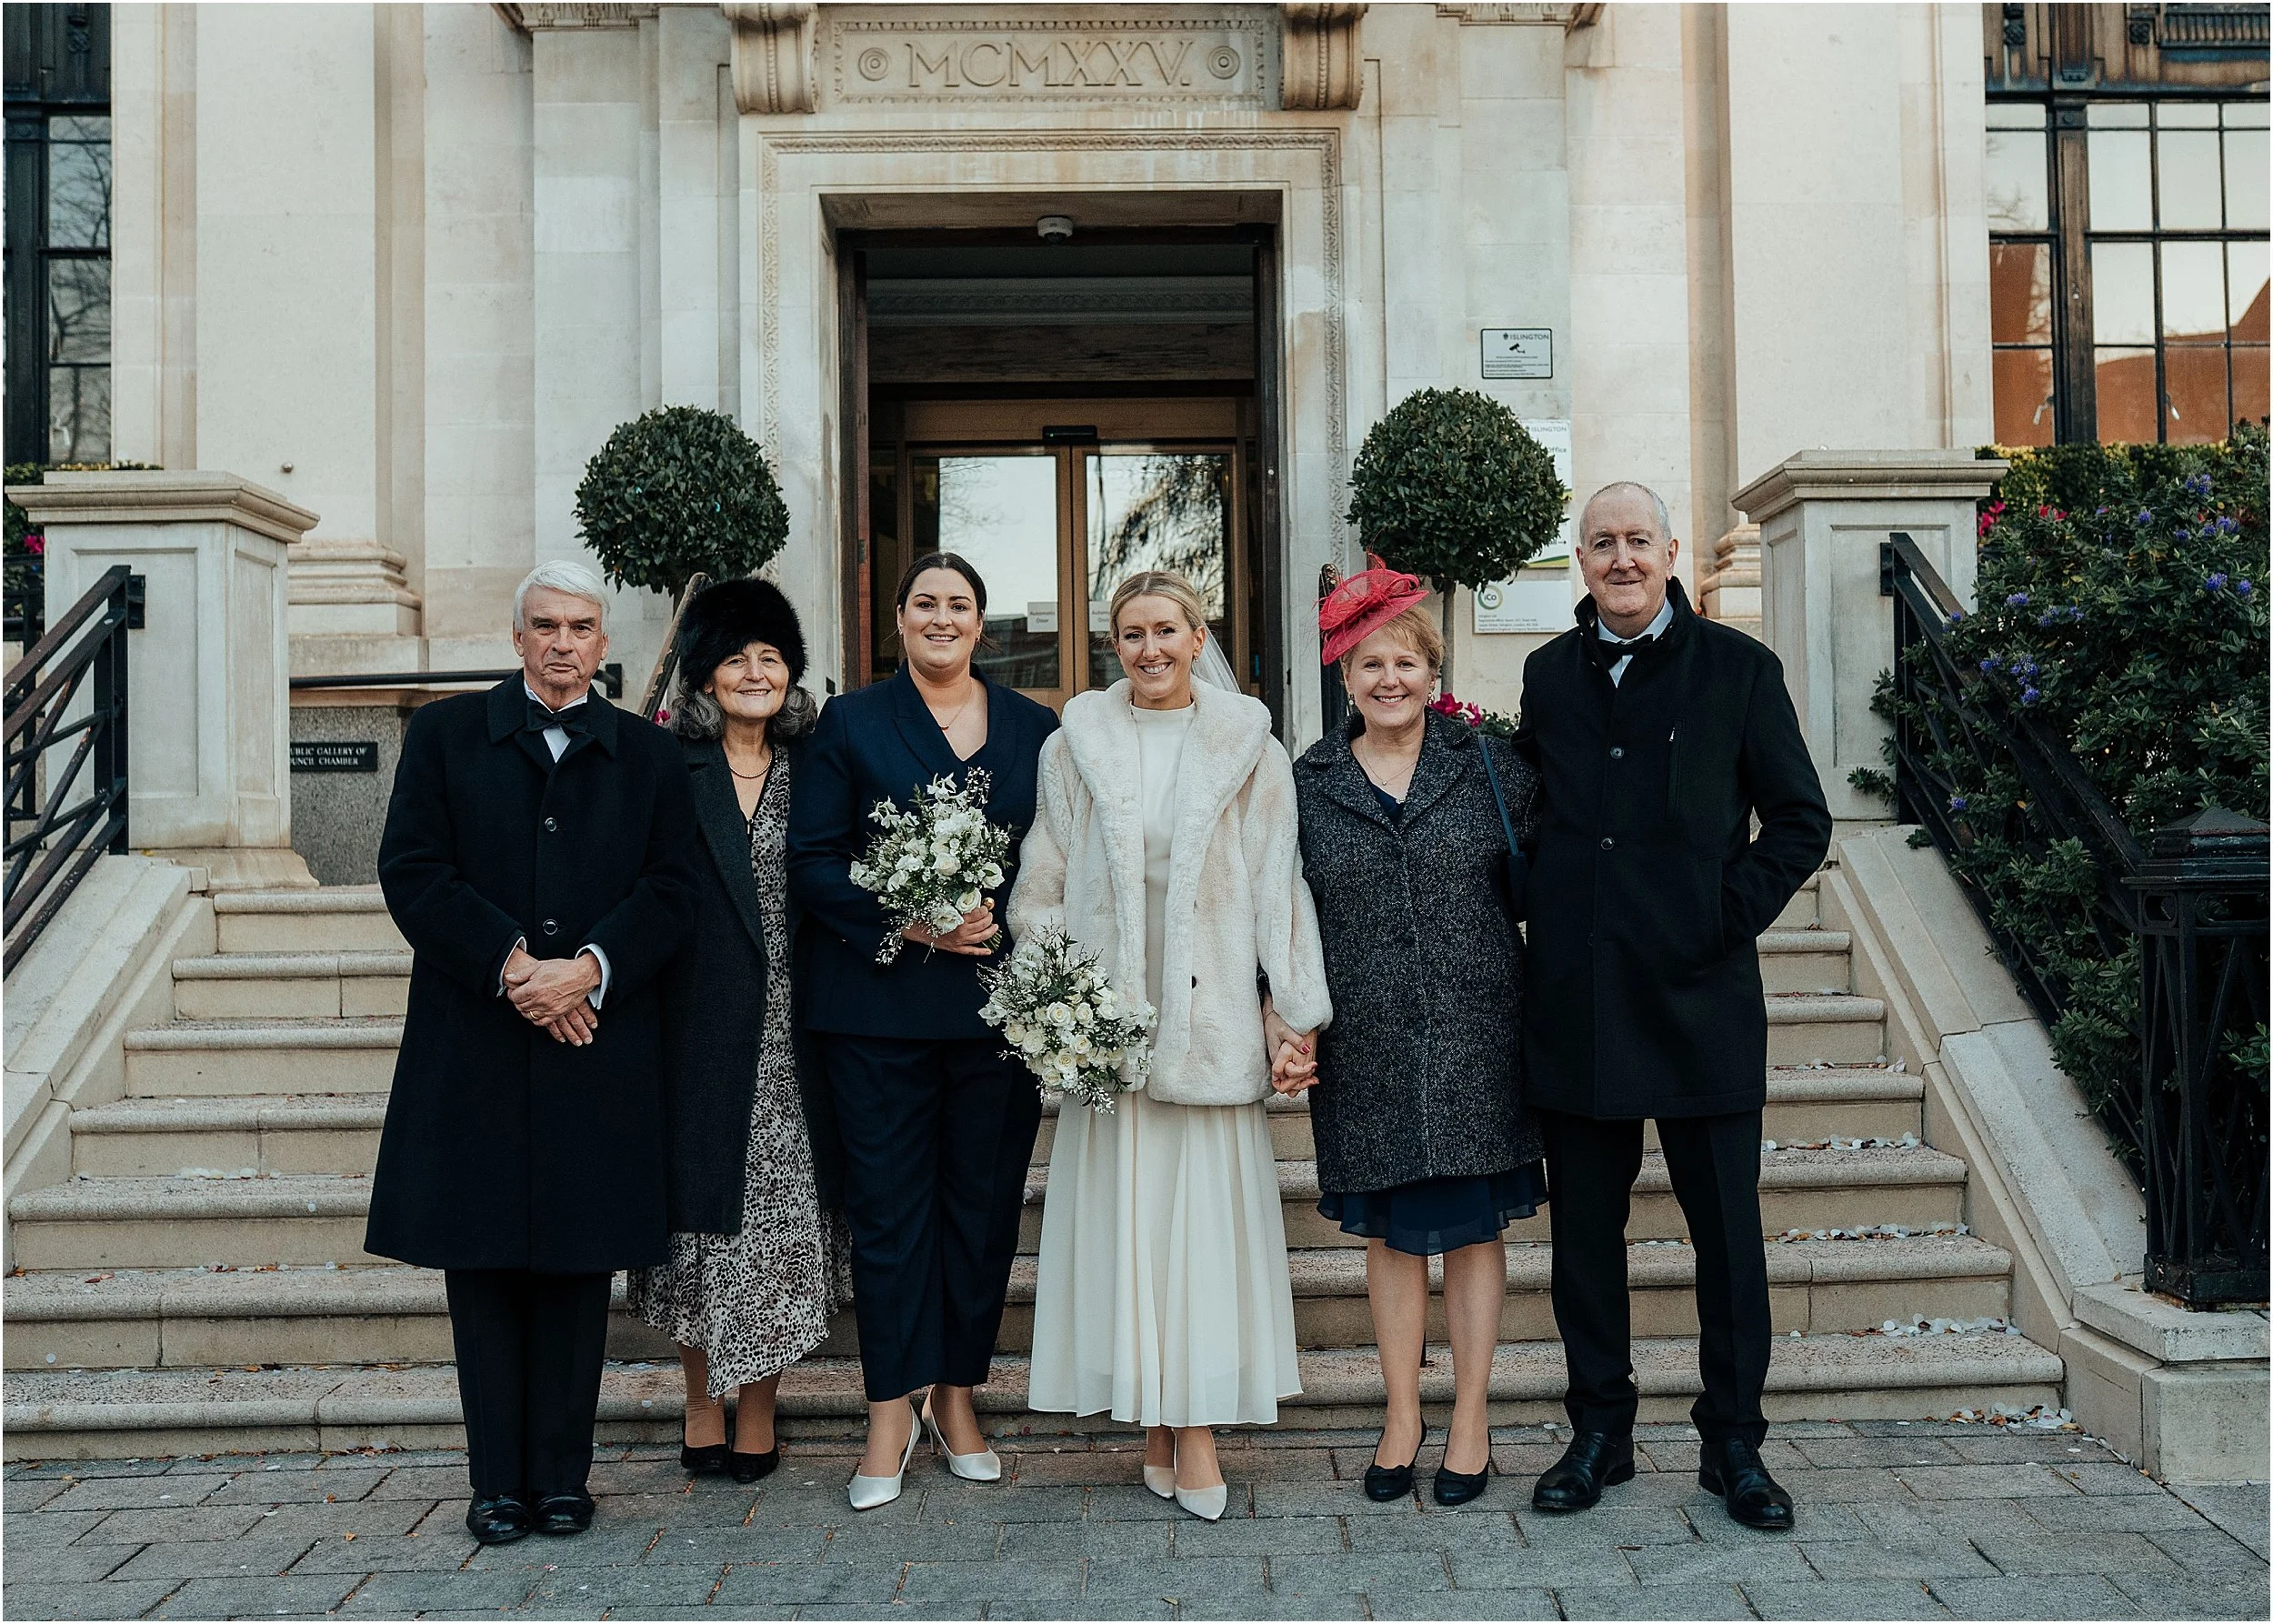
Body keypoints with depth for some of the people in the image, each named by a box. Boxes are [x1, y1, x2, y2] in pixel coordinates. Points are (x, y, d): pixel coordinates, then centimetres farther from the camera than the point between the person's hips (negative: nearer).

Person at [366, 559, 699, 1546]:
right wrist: (511, 965, -13)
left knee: (579, 1262, 5)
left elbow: (669, 889, 1)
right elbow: (412, 872, -2)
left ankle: (562, 1476, 14)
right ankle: (498, 1482, 14)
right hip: (473, 1047, 0)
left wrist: (589, 969, -15)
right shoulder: (445, 735, 8)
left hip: (599, 1047, 1)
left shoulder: (649, 755, 10)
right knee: (482, 1262, 4)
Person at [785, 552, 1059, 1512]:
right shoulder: (850, 723, 6)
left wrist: (1003, 923, -7)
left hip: (999, 999, 2)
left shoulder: (1033, 728, 11)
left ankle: (956, 1397, 20)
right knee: (888, 1206, 1)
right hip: (880, 1004, -2)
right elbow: (813, 863, -1)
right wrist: (908, 921, -13)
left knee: (983, 1205, 7)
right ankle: (892, 1413, 11)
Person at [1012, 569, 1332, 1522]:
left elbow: (1276, 889, 4)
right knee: (1121, 1213, 2)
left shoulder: (1247, 749, 5)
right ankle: (1156, 1428, 11)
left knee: (1207, 1212, -1)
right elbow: (1042, 888, 10)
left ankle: (1199, 1435, 4)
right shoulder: (1076, 747, 7)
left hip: (1211, 1013, -1)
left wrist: (1299, 1016, -1)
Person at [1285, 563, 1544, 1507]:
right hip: (1365, 1045, 1)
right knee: (1390, 1232, 10)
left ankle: (1471, 1421, 21)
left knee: (1473, 1225, 7)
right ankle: (1402, 1416, 25)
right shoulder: (1308, 785, 3)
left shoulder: (1491, 765, 1)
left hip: (1475, 1034, -1)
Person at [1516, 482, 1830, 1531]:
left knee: (1728, 1231, 5)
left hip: (1701, 996, -2)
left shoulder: (1737, 668, 2)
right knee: (1583, 1229, 10)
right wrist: (1545, 933, 4)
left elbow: (1799, 820, 2)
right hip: (1577, 1002, 3)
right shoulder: (1549, 674, 10)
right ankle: (1599, 1433, 25)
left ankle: (1733, 1445, 21)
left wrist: (1729, 916, -8)